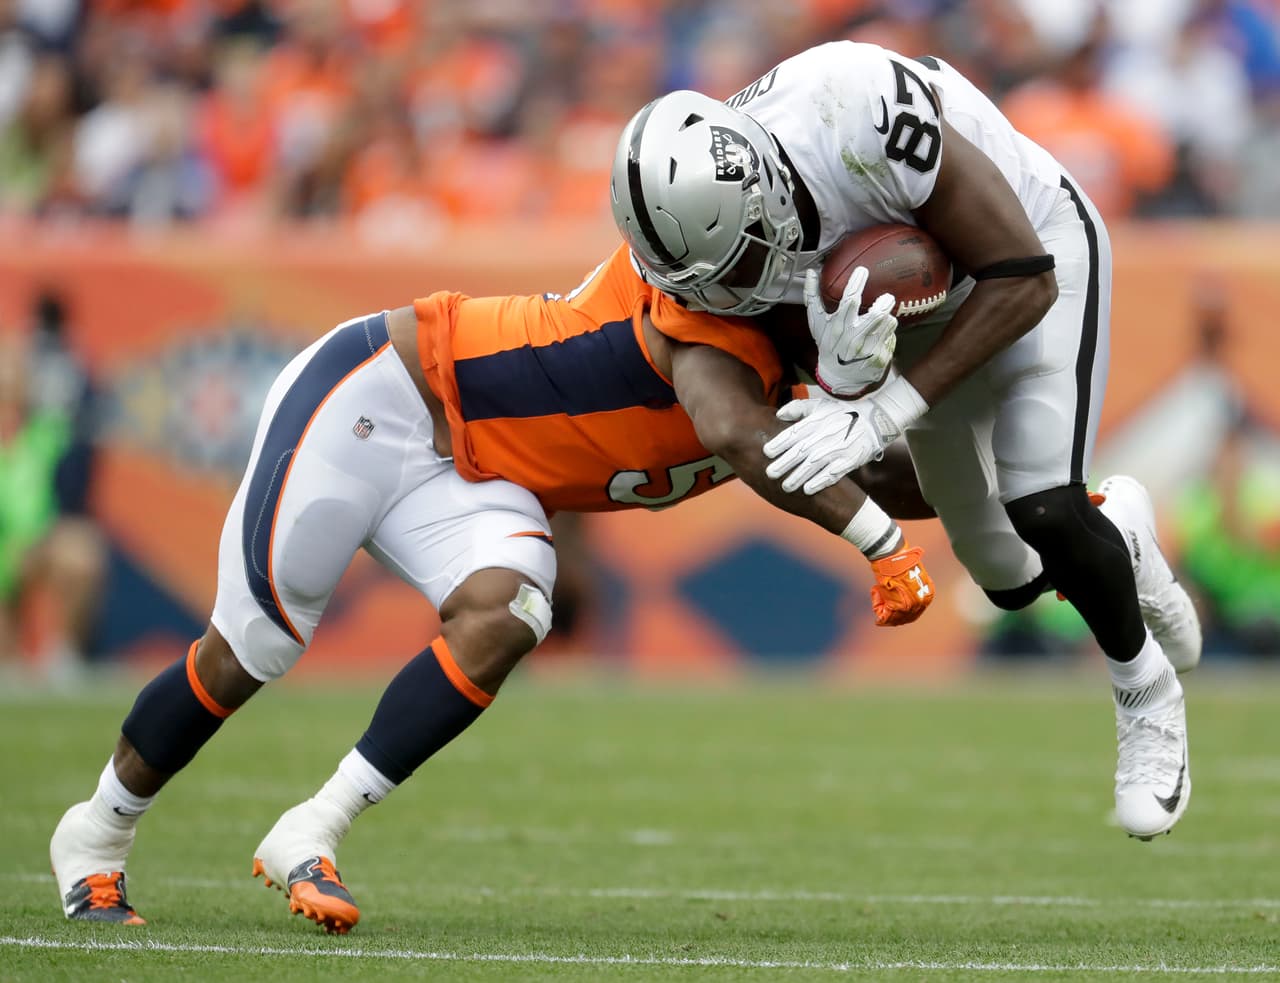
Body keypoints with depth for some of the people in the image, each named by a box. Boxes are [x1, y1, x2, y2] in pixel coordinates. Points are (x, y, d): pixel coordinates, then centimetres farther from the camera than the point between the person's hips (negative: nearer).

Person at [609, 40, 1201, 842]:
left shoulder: (864, 118, -43)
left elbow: (1023, 280, -33)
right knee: (1011, 578, 9)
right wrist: (848, 378, -43)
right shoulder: (711, 210, -25)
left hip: (1032, 257, -5)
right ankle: (1115, 538, 44)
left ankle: (1148, 693, 5)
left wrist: (887, 408, -38)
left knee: (1044, 510, -22)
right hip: (924, 296, 5)